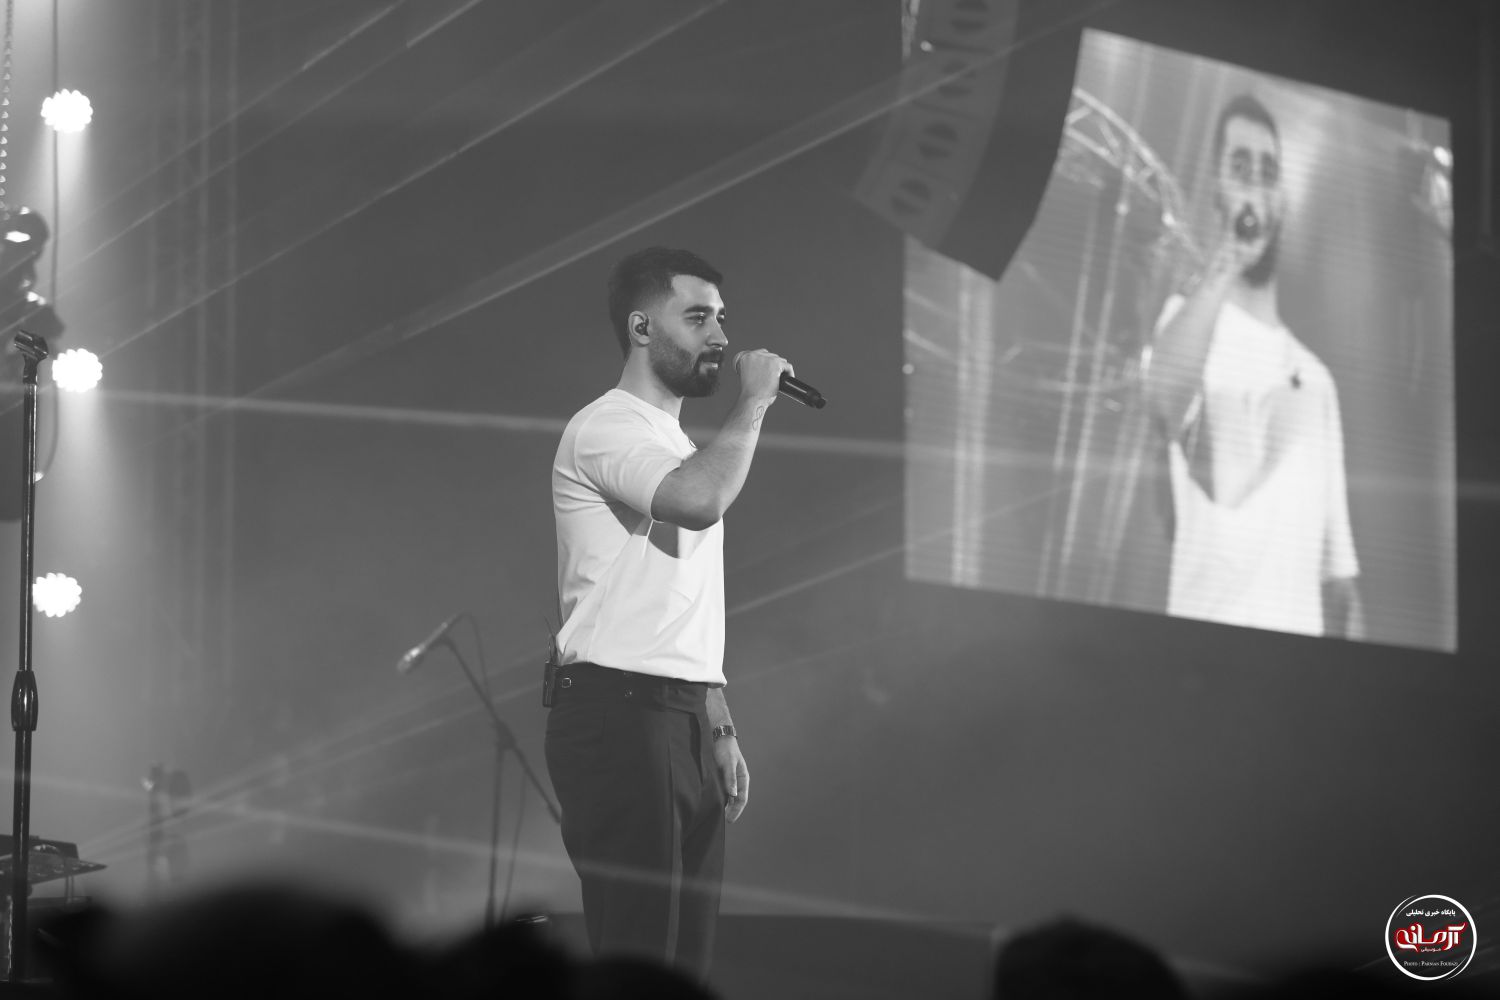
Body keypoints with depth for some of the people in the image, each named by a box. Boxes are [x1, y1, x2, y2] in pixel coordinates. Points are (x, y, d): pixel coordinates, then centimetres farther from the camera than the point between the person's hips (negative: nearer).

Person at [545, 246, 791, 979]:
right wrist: (753, 399, -14)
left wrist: (721, 728, 21)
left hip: (685, 718, 9)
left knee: (686, 956, 6)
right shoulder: (605, 429, -8)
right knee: (637, 956, -13)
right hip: (618, 716, -9)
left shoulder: (678, 447, 23)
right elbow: (701, 501, -28)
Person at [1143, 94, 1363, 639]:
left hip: (1301, 639, 5)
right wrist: (1225, 262, -19)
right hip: (1209, 627, -5)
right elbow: (1165, 398, -22)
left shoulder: (1315, 377, 19)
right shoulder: (1190, 320, 3)